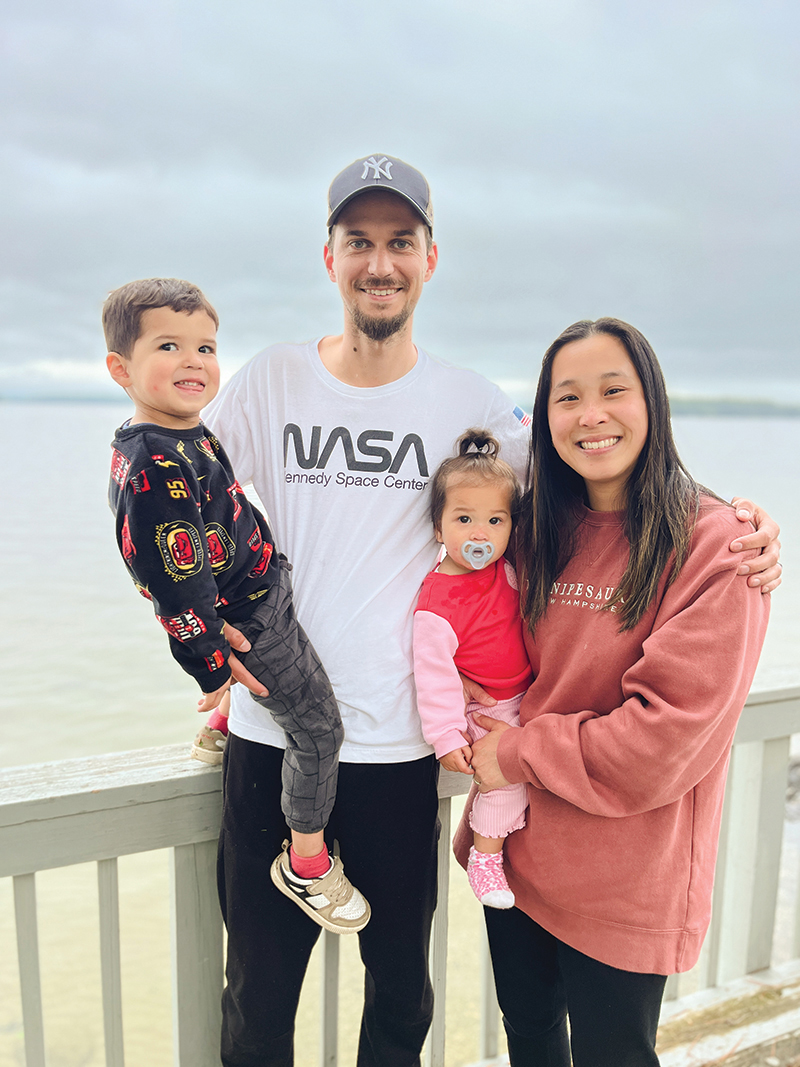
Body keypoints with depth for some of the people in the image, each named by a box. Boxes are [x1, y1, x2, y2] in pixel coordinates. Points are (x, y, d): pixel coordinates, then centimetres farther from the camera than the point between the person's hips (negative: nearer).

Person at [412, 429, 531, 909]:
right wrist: (447, 737, -23)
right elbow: (433, 672, -22)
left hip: (524, 697, 7)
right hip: (482, 709, -7)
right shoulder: (437, 601, -23)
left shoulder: (508, 569, -5)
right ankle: (485, 856, 4)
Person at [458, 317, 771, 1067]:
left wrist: (520, 754, -16)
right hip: (514, 853, 5)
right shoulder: (540, 531, 0)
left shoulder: (715, 544, -18)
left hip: (624, 885, -5)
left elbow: (667, 736, -23)